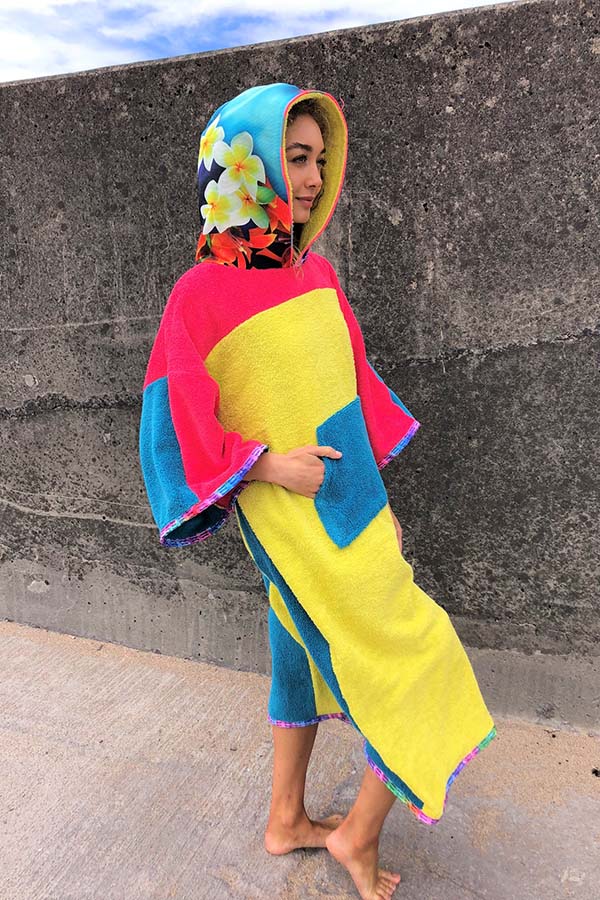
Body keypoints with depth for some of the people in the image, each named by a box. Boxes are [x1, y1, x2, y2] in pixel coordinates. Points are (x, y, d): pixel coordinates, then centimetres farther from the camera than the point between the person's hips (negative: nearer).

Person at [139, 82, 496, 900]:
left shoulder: (317, 274, 5)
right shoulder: (200, 296, -14)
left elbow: (357, 390, 10)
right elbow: (183, 434, -11)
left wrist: (379, 494, 11)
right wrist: (274, 467, -16)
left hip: (350, 504, 7)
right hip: (297, 527, -7)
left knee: (310, 661, 19)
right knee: (420, 678, 2)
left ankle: (287, 822, 42)